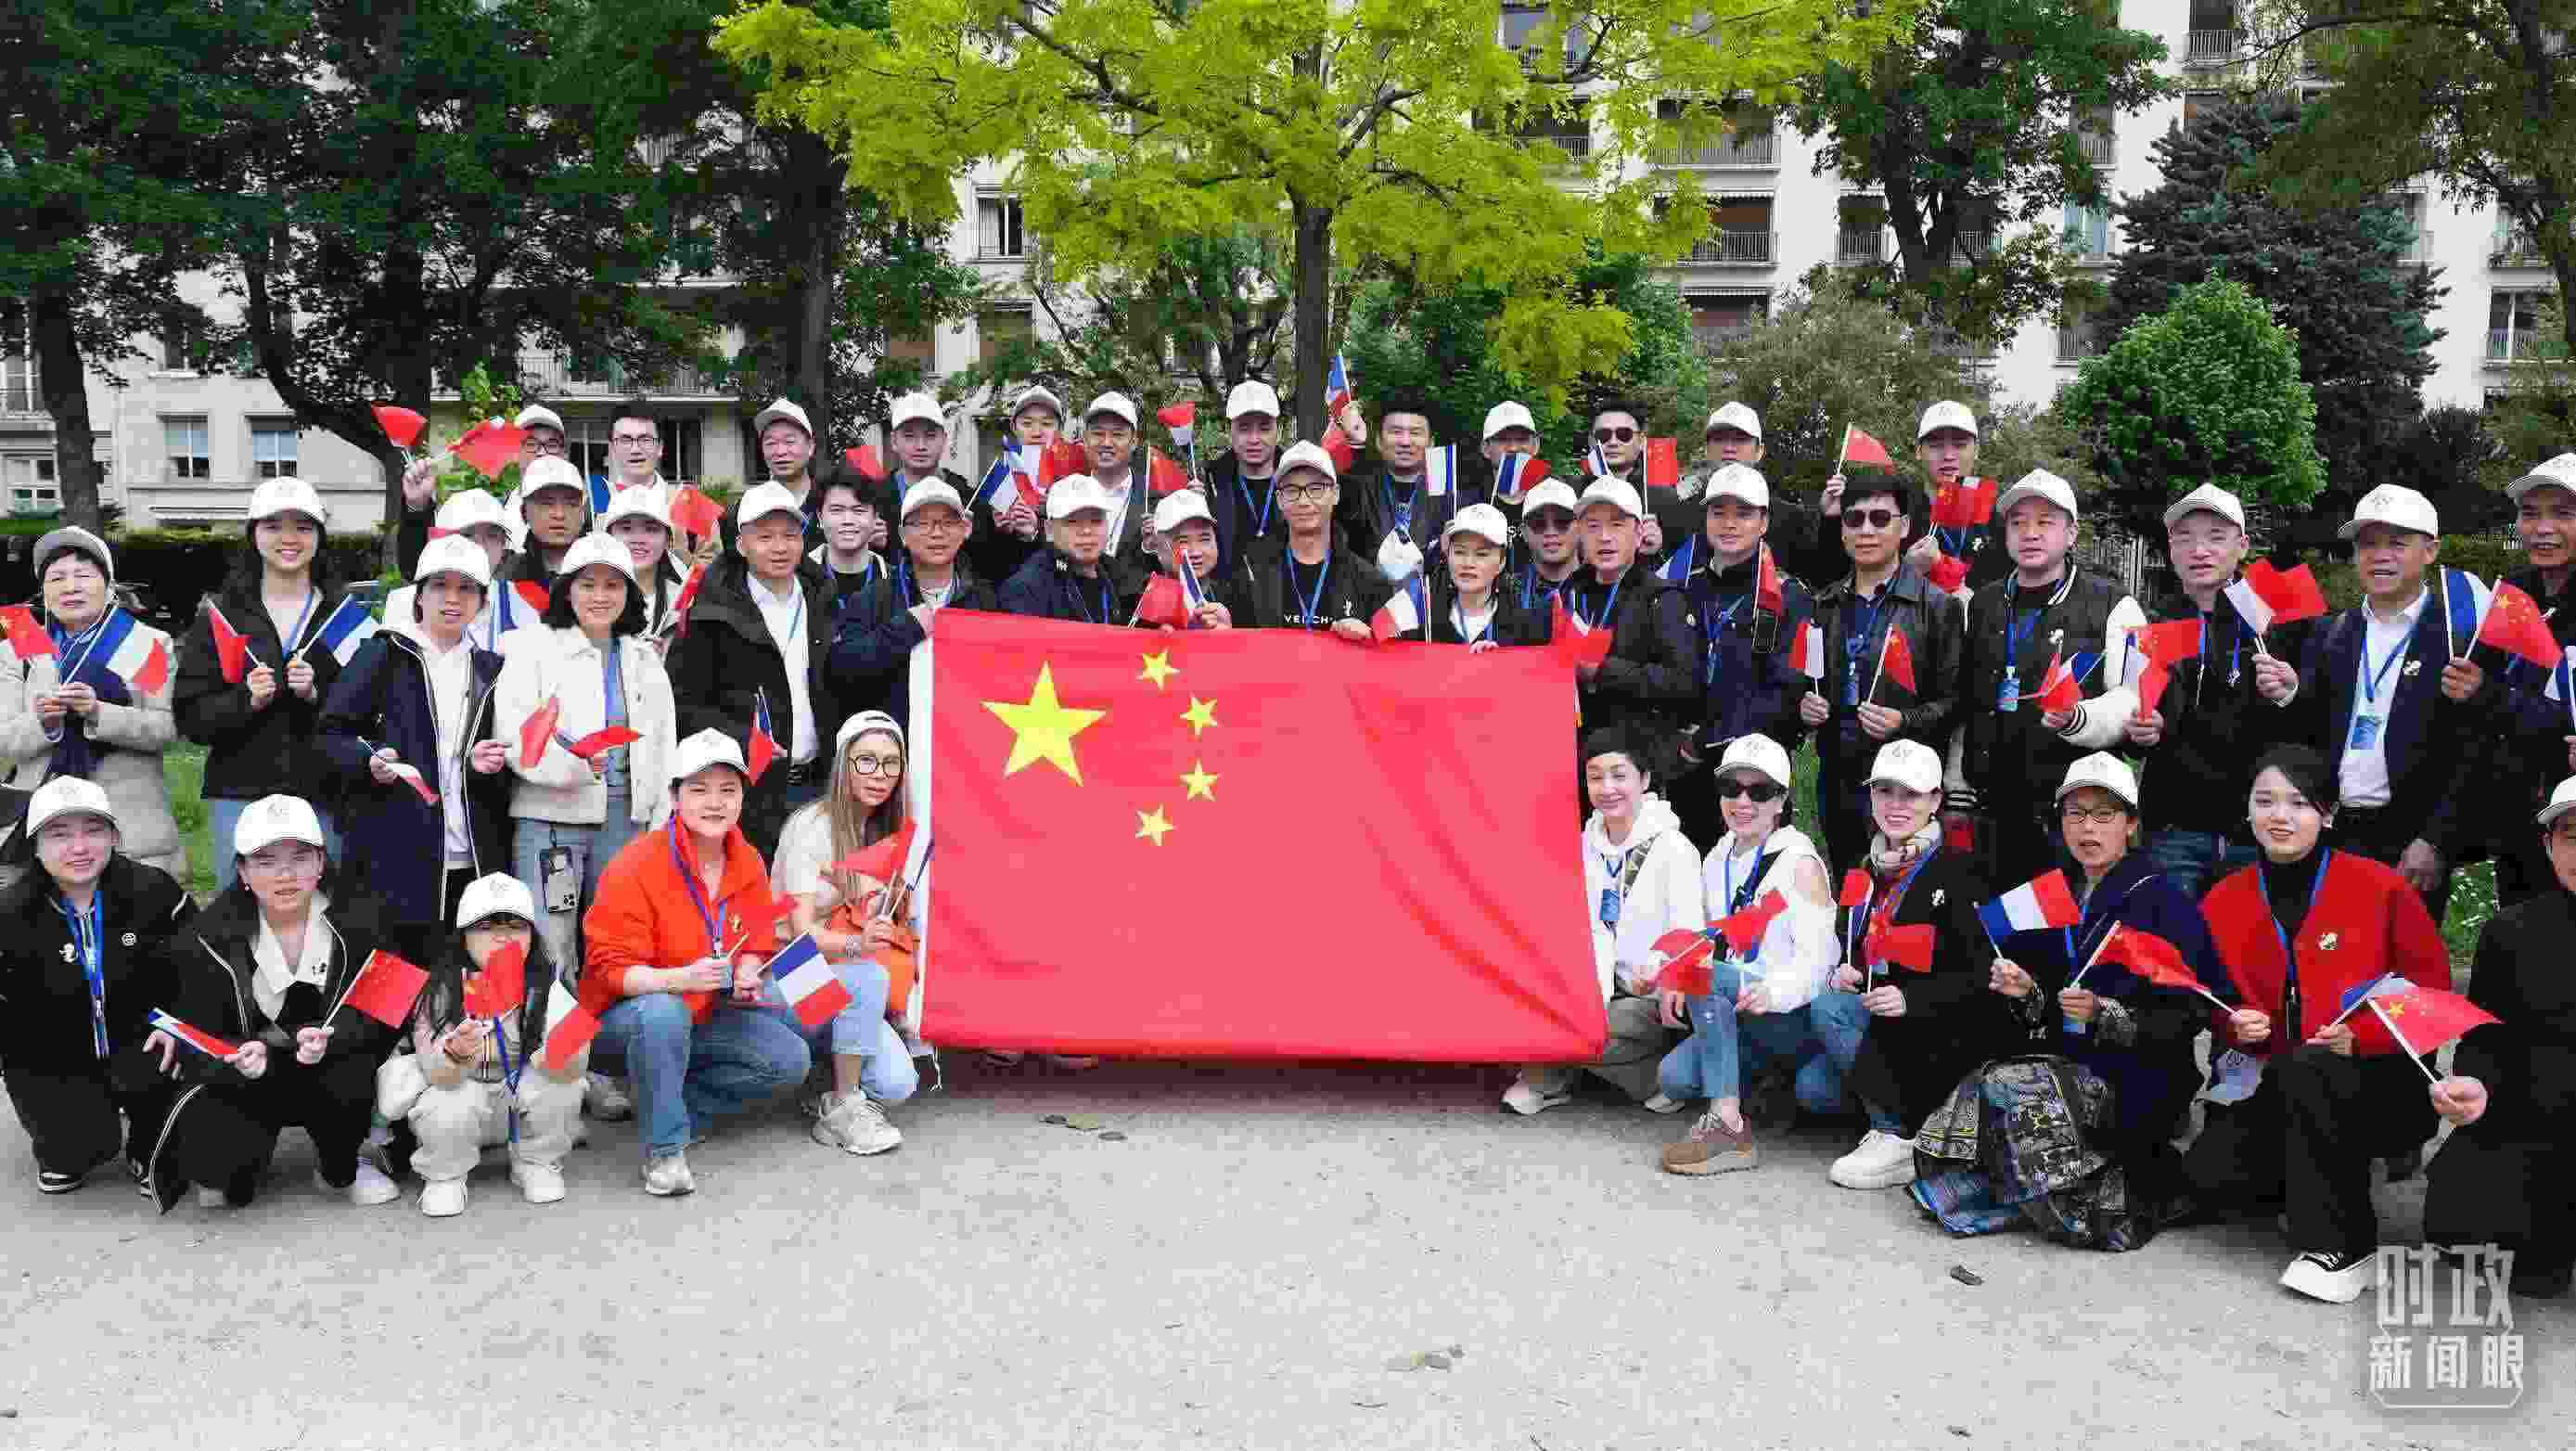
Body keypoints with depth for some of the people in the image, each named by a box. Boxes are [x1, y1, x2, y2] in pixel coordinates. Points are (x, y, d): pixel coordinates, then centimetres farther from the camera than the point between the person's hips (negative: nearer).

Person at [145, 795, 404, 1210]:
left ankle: (340, 1171, 0)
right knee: (212, 1156, -27)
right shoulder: (208, 938, -11)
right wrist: (241, 1056, -34)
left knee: (349, 1077, -33)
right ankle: (227, 1167, 14)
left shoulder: (359, 915, -12)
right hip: (249, 1080, 0)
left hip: (333, 1066, 1)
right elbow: (199, 1040, -10)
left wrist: (329, 1037, -34)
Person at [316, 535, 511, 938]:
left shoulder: (489, 670, 16)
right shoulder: (382, 656, 4)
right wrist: (370, 761, -17)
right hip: (393, 854, -3)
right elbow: (330, 734, 2)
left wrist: (490, 763, 2)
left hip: (472, 859, 4)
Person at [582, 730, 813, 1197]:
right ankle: (665, 1149, -21)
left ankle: (658, 1100, 2)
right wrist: (680, 978, -38)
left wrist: (746, 975, -16)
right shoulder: (636, 866, -20)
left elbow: (755, 947, 8)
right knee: (664, 1012, -39)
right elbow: (611, 969, -21)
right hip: (622, 1016, -6)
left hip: (707, 1016, 6)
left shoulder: (749, 864, -2)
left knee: (791, 1059, -12)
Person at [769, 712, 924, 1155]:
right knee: (870, 977, -34)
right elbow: (803, 932, -19)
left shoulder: (888, 833, 6)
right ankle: (841, 1112, -17)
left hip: (850, 995, 4)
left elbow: (897, 921, 10)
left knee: (897, 1083, -20)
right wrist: (857, 944, -38)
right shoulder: (811, 827, -13)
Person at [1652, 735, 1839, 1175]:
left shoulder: (1800, 863, -7)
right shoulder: (1716, 861, 13)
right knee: (1675, 1076, -20)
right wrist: (1677, 984, -7)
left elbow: (1815, 958, -15)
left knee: (1705, 975, -30)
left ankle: (1729, 1127, -29)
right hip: (1737, 1019, 6)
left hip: (1795, 1017, -6)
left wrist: (1774, 993, -35)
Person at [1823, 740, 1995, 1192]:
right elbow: (1854, 952, 23)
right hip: (1880, 1019, 7)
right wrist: (1846, 972, -1)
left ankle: (1897, 1138, -19)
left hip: (1955, 1031, -6)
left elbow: (1984, 974, -12)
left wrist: (1911, 998, -24)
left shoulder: (1958, 870, -8)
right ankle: (1892, 1118, -11)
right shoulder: (1865, 874, 12)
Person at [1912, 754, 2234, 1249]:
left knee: (2006, 1087, -31)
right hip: (2062, 1061, 6)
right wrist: (2025, 994, -3)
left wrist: (2104, 1014, -22)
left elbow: (2184, 1021, -9)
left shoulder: (2166, 903, -4)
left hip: (2132, 1078, -6)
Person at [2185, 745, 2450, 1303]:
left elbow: (2433, 987, -4)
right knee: (2208, 1174, -21)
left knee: (2305, 1067, -37)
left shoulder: (2380, 886, -7)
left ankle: (2343, 1245, -21)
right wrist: (2235, 1027, -12)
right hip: (2277, 1092, 4)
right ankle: (2317, 1187, 12)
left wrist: (2360, 1035, -20)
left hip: (2385, 1087, -3)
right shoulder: (2222, 902, 3)